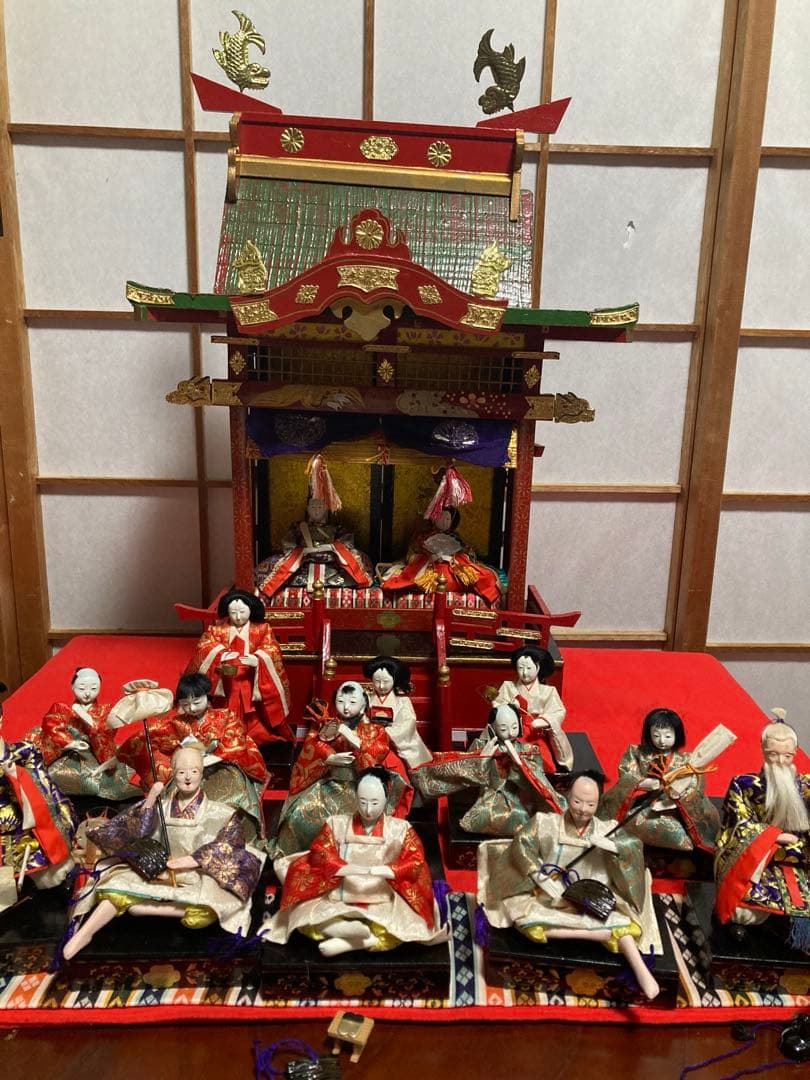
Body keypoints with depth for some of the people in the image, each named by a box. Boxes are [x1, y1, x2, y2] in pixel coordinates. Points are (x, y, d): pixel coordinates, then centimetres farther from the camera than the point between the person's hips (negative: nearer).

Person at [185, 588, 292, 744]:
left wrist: (257, 660, -31)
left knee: (254, 724, 3)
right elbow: (203, 646, -8)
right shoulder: (218, 628, 2)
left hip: (252, 685, -1)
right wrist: (221, 655, -27)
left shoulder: (262, 629, -1)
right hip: (227, 686, 1)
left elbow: (271, 651, -10)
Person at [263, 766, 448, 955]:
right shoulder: (337, 823, 4)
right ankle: (372, 938, -29)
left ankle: (343, 943, -24)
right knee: (306, 918, -27)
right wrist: (350, 869, -23)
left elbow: (416, 862, -8)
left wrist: (379, 870, -23)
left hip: (383, 905, -1)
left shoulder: (400, 829, 1)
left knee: (403, 928, -32)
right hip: (338, 901, 1)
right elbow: (319, 854, -6)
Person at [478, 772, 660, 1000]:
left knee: (618, 921, -31)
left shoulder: (606, 830, 4)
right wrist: (544, 881, -19)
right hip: (547, 899, 0)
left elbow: (635, 847, -6)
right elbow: (520, 847, -11)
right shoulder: (546, 822, -4)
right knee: (526, 923, -32)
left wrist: (609, 845, -24)